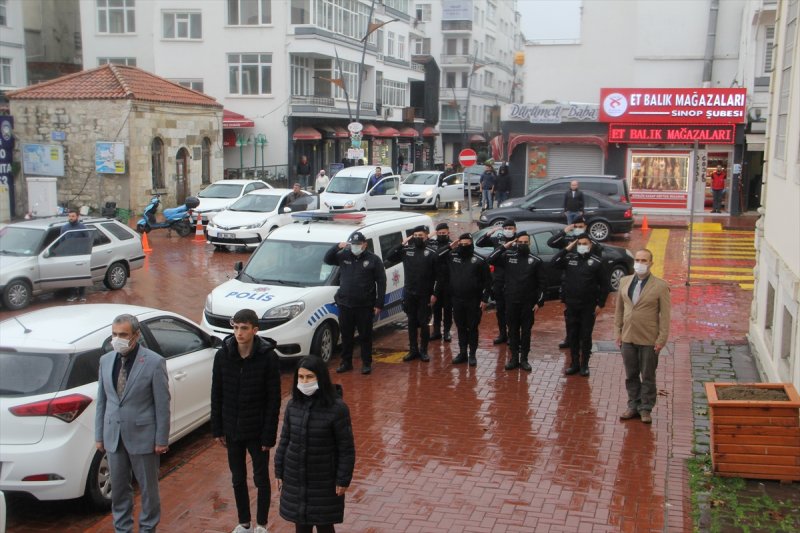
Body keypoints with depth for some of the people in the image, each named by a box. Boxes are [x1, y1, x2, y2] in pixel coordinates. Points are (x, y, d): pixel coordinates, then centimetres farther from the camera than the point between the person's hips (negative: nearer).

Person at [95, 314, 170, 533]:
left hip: (142, 436, -4)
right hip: (114, 436, 4)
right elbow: (102, 400, 8)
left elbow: (162, 404, -11)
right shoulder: (106, 360, 2)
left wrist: (161, 440, -10)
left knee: (148, 488, 11)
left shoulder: (154, 362, -13)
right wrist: (99, 435, 8)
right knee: (118, 488, 16)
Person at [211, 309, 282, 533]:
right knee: (238, 479, 15)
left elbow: (274, 400, -11)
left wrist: (269, 435, -12)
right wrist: (217, 429, 2)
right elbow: (216, 395, 2)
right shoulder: (223, 355, -6)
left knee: (261, 479, 10)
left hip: (257, 430, -3)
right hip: (232, 430, 3)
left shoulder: (268, 357, -15)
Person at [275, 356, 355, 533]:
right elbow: (284, 440, 7)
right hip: (295, 479, 4)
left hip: (324, 481, -4)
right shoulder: (293, 404, -3)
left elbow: (346, 448, -11)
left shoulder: (337, 408, -17)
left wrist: (343, 479, -11)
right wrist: (279, 471, 8)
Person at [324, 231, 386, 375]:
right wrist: (337, 247, -12)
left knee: (365, 336, 5)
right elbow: (327, 259, 4)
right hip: (345, 304, 3)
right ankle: (346, 362, 22)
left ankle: (366, 363, 16)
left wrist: (379, 304, -8)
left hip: (365, 306, -3)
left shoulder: (373, 260, -3)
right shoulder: (344, 256, 5)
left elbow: (381, 282, -3)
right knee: (346, 335, 11)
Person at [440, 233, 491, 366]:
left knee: (473, 328, 4)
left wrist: (484, 299, -8)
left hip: (473, 301, -3)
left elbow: (486, 281, -3)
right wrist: (450, 247, 2)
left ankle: (472, 355, 12)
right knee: (460, 328, 11)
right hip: (457, 300, 3)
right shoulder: (452, 257, 5)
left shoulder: (479, 261, -4)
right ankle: (462, 353, 20)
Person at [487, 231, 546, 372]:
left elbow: (542, 282, 0)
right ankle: (514, 358, 17)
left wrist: (539, 302, -6)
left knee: (526, 331, 6)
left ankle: (524, 359, 14)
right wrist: (504, 246, -11)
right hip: (511, 302, 1)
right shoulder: (508, 257, 3)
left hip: (528, 303, -1)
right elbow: (491, 259, -8)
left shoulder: (536, 261, -1)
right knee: (513, 331, 8)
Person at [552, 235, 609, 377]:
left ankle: (584, 365, 16)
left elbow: (604, 284, 0)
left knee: (586, 337, 5)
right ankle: (574, 364, 19)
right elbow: (554, 263, -13)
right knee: (572, 336, 8)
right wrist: (566, 249, -15)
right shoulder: (569, 258, 2)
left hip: (588, 306, -2)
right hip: (571, 305, 2)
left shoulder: (596, 262, -4)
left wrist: (600, 304, -4)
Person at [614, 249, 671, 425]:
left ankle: (645, 409, 17)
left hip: (649, 340, -4)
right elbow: (619, 309, 12)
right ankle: (633, 406, 23)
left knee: (648, 377, 7)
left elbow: (665, 315, -7)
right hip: (628, 338, 4)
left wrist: (662, 339, -10)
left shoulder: (660, 286, -7)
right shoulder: (624, 282, 6)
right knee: (631, 375, 12)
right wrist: (618, 332, 9)